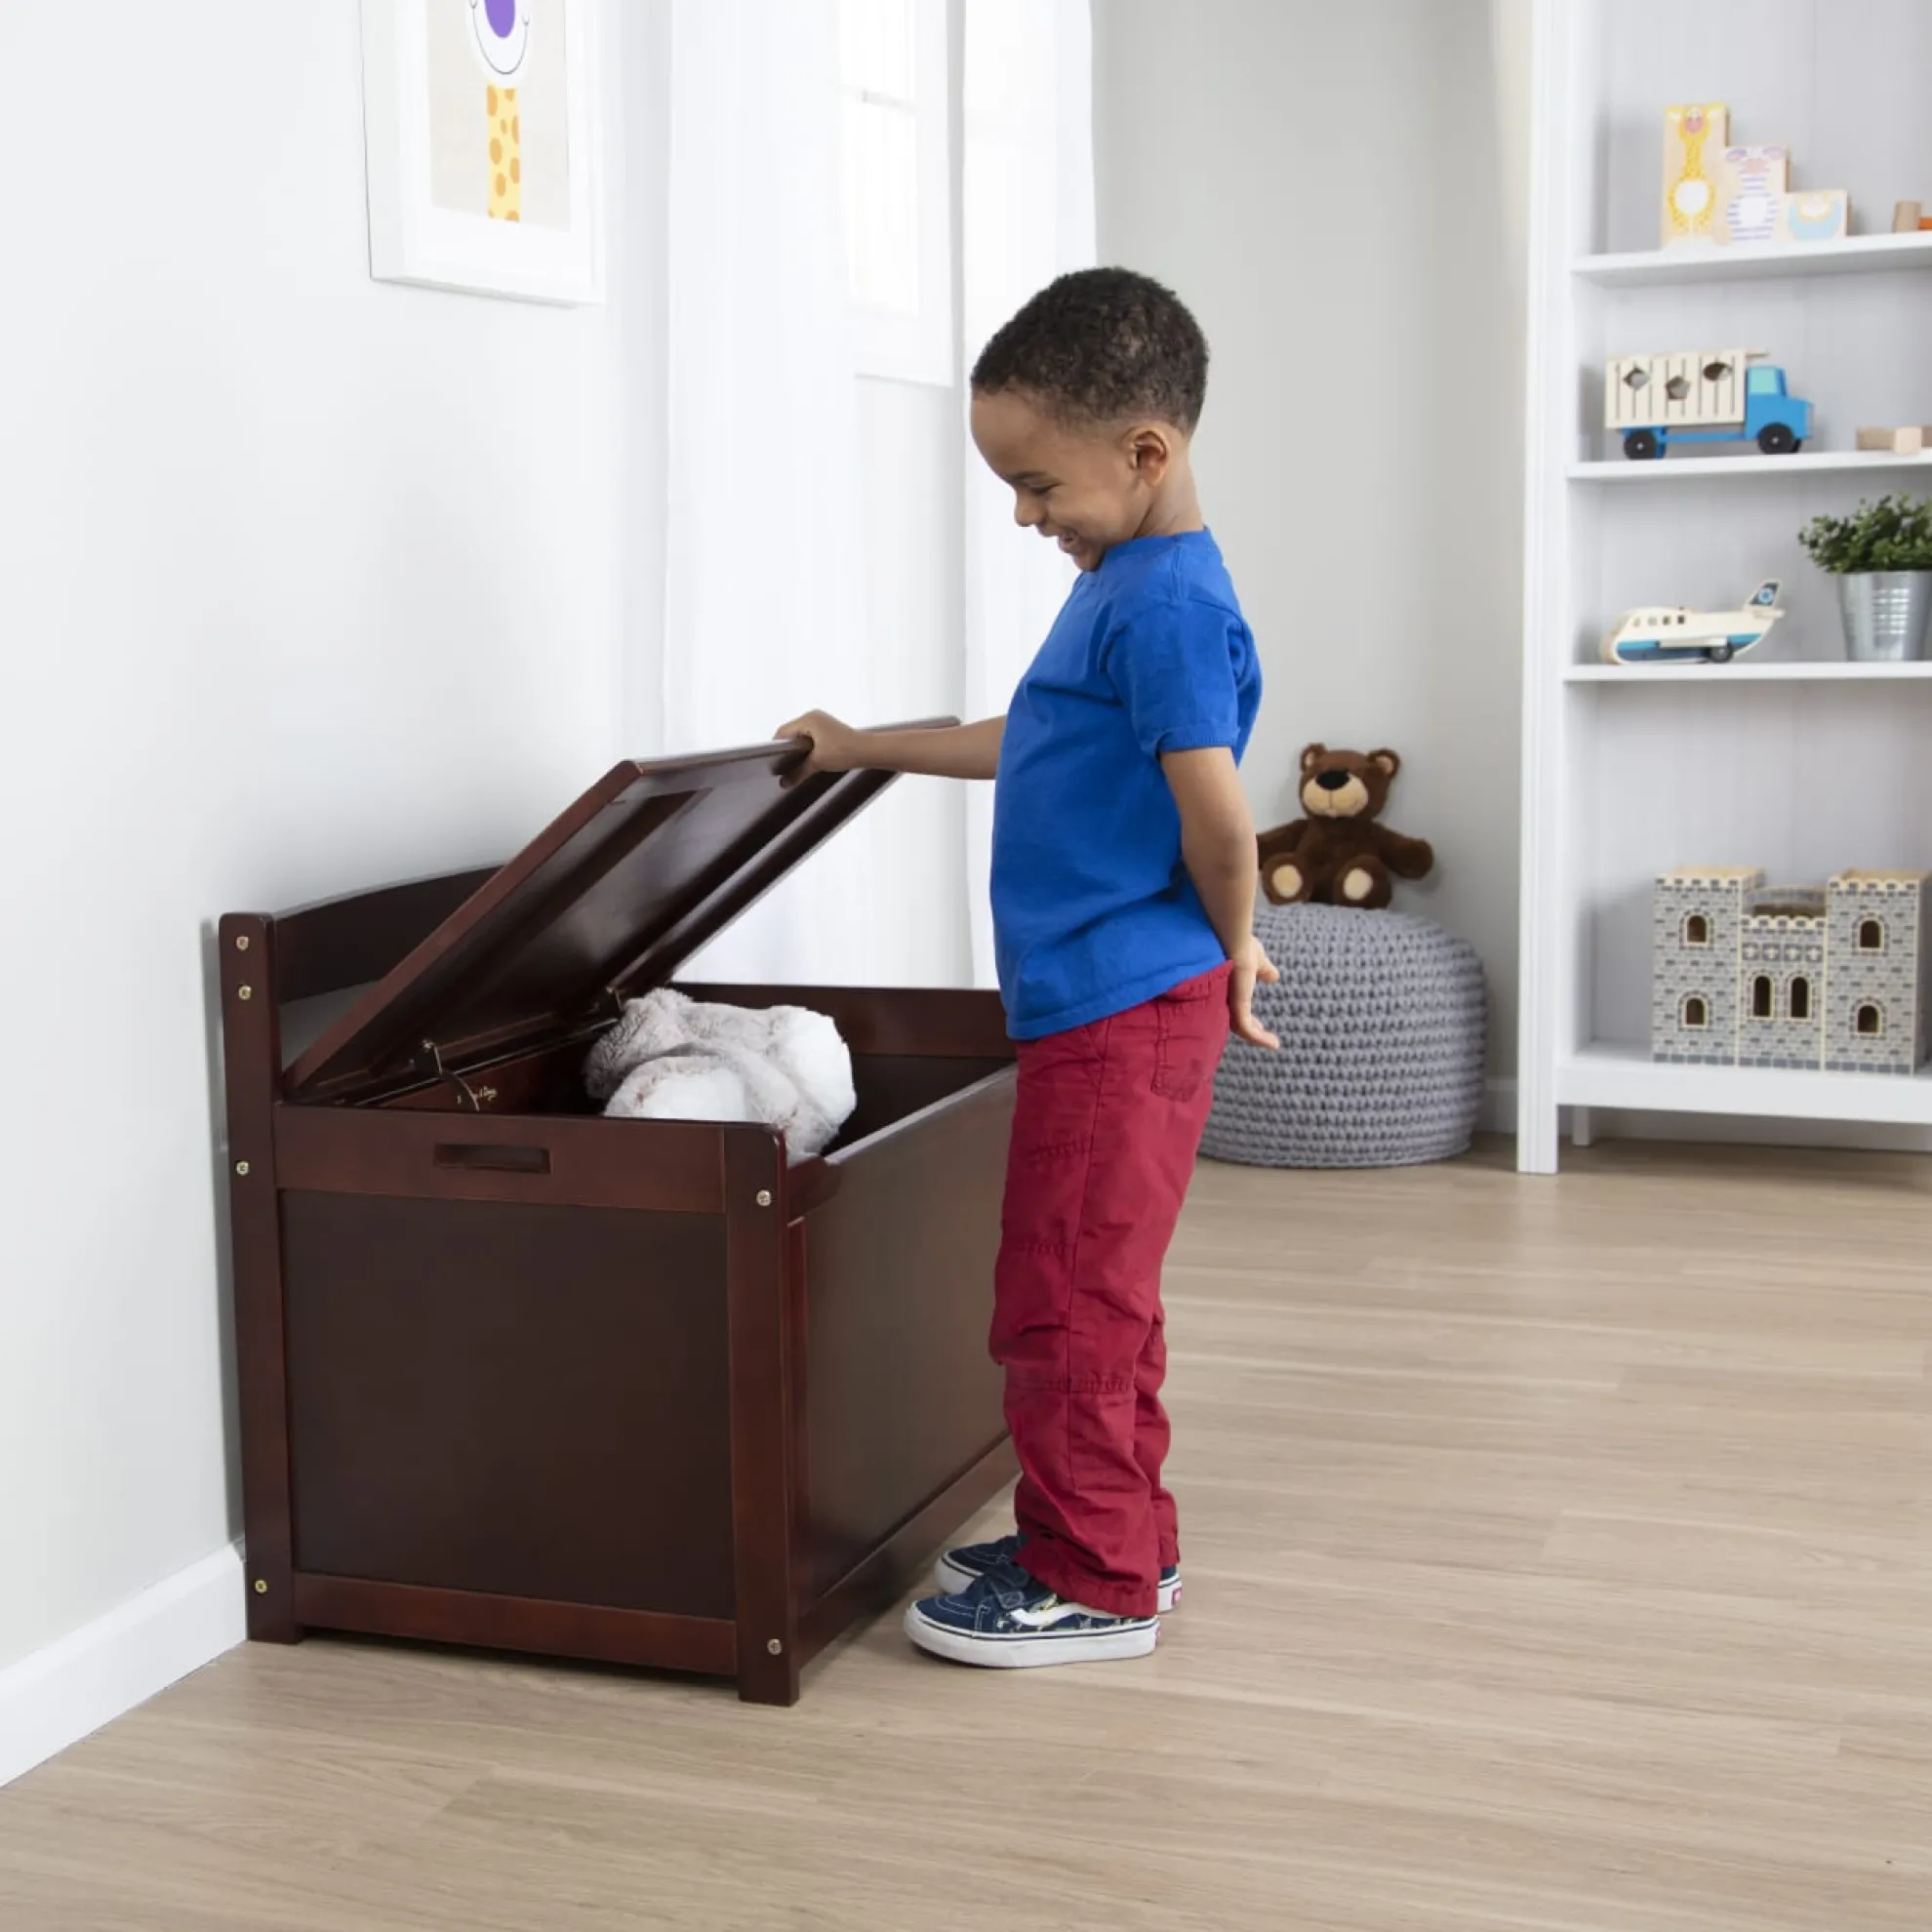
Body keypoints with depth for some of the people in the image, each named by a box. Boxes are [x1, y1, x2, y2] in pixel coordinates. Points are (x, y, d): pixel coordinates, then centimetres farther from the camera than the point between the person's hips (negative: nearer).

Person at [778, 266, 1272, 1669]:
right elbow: (1035, 745, 28)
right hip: (1107, 1009, 10)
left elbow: (1217, 817, -20)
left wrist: (1230, 948, -4)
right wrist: (871, 749, 32)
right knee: (1096, 1294, 17)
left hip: (1122, 1010, -10)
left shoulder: (1165, 605, -18)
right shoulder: (1130, 582, 15)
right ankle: (1120, 1539, 29)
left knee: (1068, 1299, -3)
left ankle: (1095, 1582, 9)